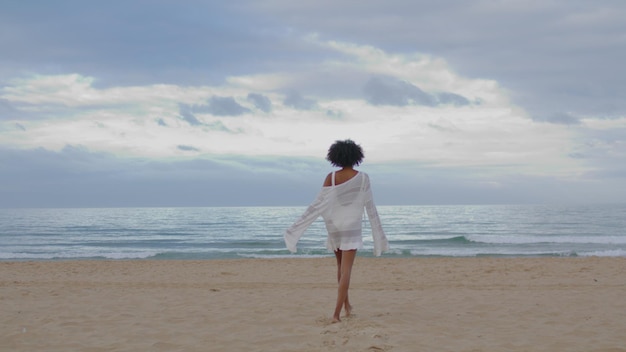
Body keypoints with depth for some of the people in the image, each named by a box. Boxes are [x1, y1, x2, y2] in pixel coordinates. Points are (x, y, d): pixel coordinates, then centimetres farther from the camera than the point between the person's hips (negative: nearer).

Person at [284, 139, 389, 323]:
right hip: (351, 228, -2)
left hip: (334, 227, 3)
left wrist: (296, 228, -10)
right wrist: (379, 235, 4)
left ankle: (346, 304, 31)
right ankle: (336, 313, -14)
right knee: (346, 270, -5)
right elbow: (370, 207, -6)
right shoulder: (363, 177, -9)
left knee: (341, 266, 24)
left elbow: (318, 205, -13)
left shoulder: (331, 177, -9)